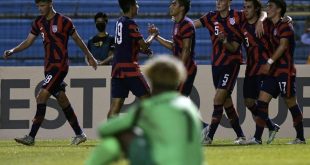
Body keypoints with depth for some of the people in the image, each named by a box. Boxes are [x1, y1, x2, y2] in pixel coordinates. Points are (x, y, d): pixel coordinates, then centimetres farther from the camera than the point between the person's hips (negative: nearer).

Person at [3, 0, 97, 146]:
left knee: (42, 97, -15)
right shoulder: (39, 22, 10)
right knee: (62, 99, 11)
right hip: (49, 66, 7)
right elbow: (28, 41, 11)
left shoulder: (64, 21, -9)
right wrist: (12, 51, -6)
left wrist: (89, 57, 12)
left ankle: (31, 137, -17)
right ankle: (79, 134, 21)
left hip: (60, 65, -7)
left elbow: (77, 39, 2)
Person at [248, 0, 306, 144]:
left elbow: (283, 46, -18)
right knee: (262, 101, -2)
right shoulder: (272, 27, 17)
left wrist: (270, 62, -22)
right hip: (274, 71, 8)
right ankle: (257, 138, -5)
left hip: (285, 71, -8)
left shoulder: (285, 26, -8)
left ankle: (300, 138, 8)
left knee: (291, 104, -2)